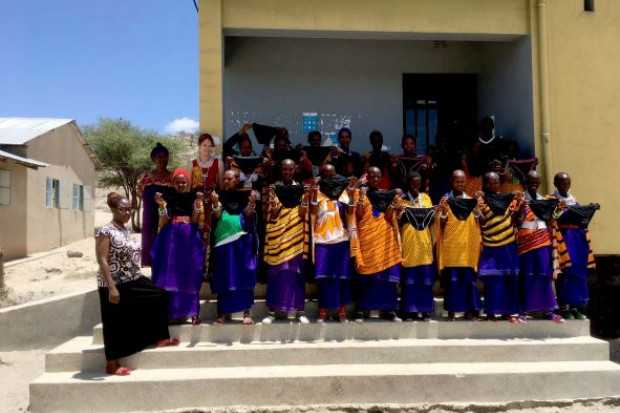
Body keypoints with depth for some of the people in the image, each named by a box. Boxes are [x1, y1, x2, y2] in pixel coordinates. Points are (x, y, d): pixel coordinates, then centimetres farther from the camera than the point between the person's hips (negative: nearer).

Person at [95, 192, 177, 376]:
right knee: (116, 323, 0)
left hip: (134, 281, 8)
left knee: (160, 295, 9)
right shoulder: (106, 231, -14)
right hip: (115, 284, -8)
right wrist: (111, 287, -25)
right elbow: (102, 261, -19)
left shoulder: (127, 230, 10)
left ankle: (160, 338, 19)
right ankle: (112, 364, 14)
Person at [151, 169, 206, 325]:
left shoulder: (194, 198, 7)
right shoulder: (168, 199, 8)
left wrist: (198, 204, -18)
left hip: (190, 240, 0)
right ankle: (169, 311, 5)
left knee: (190, 276, 0)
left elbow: (195, 221, -4)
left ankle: (192, 312, 2)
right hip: (171, 239, 1)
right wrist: (161, 205, -14)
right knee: (169, 276, -1)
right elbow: (163, 223, 0)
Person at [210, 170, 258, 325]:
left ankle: (247, 311, 4)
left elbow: (248, 215, -4)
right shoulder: (219, 197, 7)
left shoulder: (244, 196, 6)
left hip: (242, 239, -1)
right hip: (224, 238, 1)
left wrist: (252, 202, -21)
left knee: (244, 274, -1)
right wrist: (215, 202, -20)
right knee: (224, 275, 2)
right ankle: (222, 312, 7)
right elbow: (217, 216, -4)